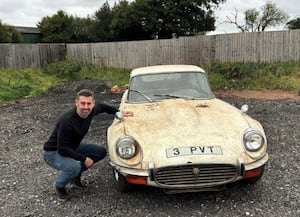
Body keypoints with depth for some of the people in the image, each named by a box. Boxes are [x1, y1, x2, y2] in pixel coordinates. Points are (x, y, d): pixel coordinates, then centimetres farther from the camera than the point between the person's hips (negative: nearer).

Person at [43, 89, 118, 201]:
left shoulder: (91, 111, -12)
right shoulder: (67, 121, -34)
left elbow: (101, 106, 13)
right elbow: (62, 149, -30)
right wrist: (83, 159, -26)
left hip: (72, 147, 8)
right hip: (53, 152, -8)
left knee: (101, 151, 1)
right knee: (74, 167, -35)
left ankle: (76, 174, 14)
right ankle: (59, 186, -1)